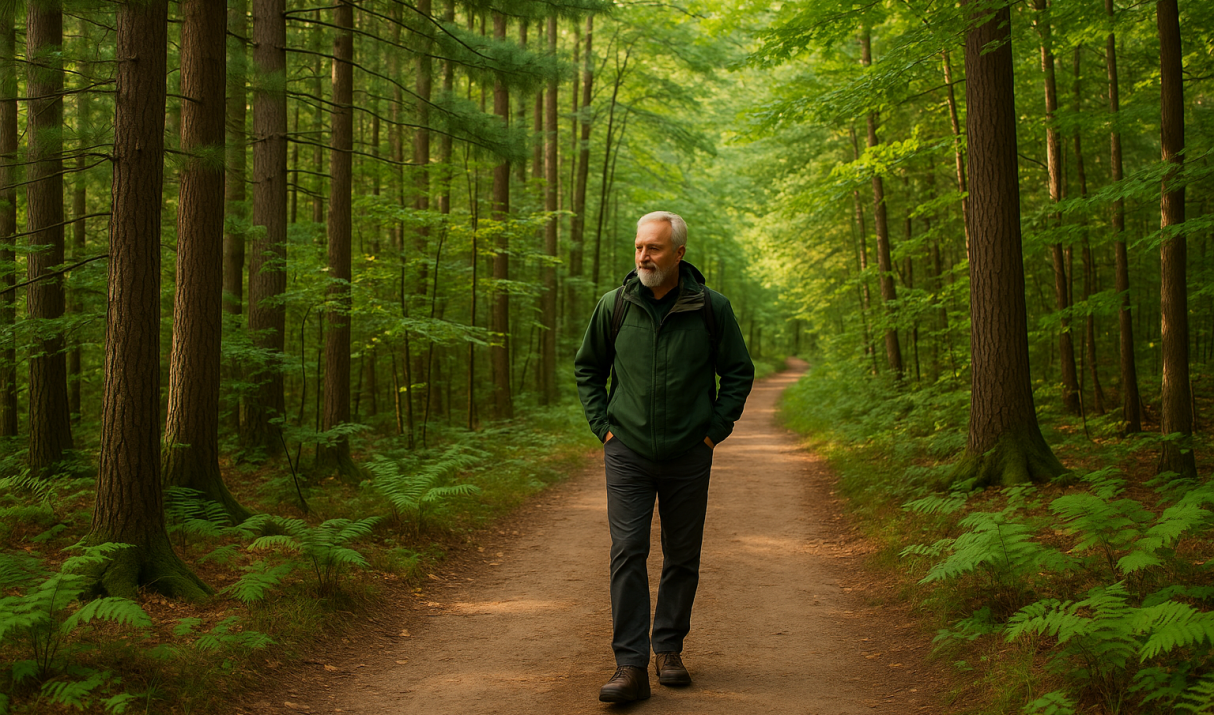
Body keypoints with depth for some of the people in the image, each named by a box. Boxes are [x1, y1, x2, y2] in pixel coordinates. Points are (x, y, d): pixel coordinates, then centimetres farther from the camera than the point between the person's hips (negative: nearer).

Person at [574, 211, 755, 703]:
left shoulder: (711, 308, -4)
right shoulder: (615, 306, -2)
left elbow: (739, 371, 7)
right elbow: (587, 369, 12)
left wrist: (714, 430, 0)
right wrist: (603, 427, 3)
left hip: (688, 457, 1)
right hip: (628, 453, 0)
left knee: (682, 557, 9)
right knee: (627, 552, -9)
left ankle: (669, 651, 26)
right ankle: (630, 666, -6)